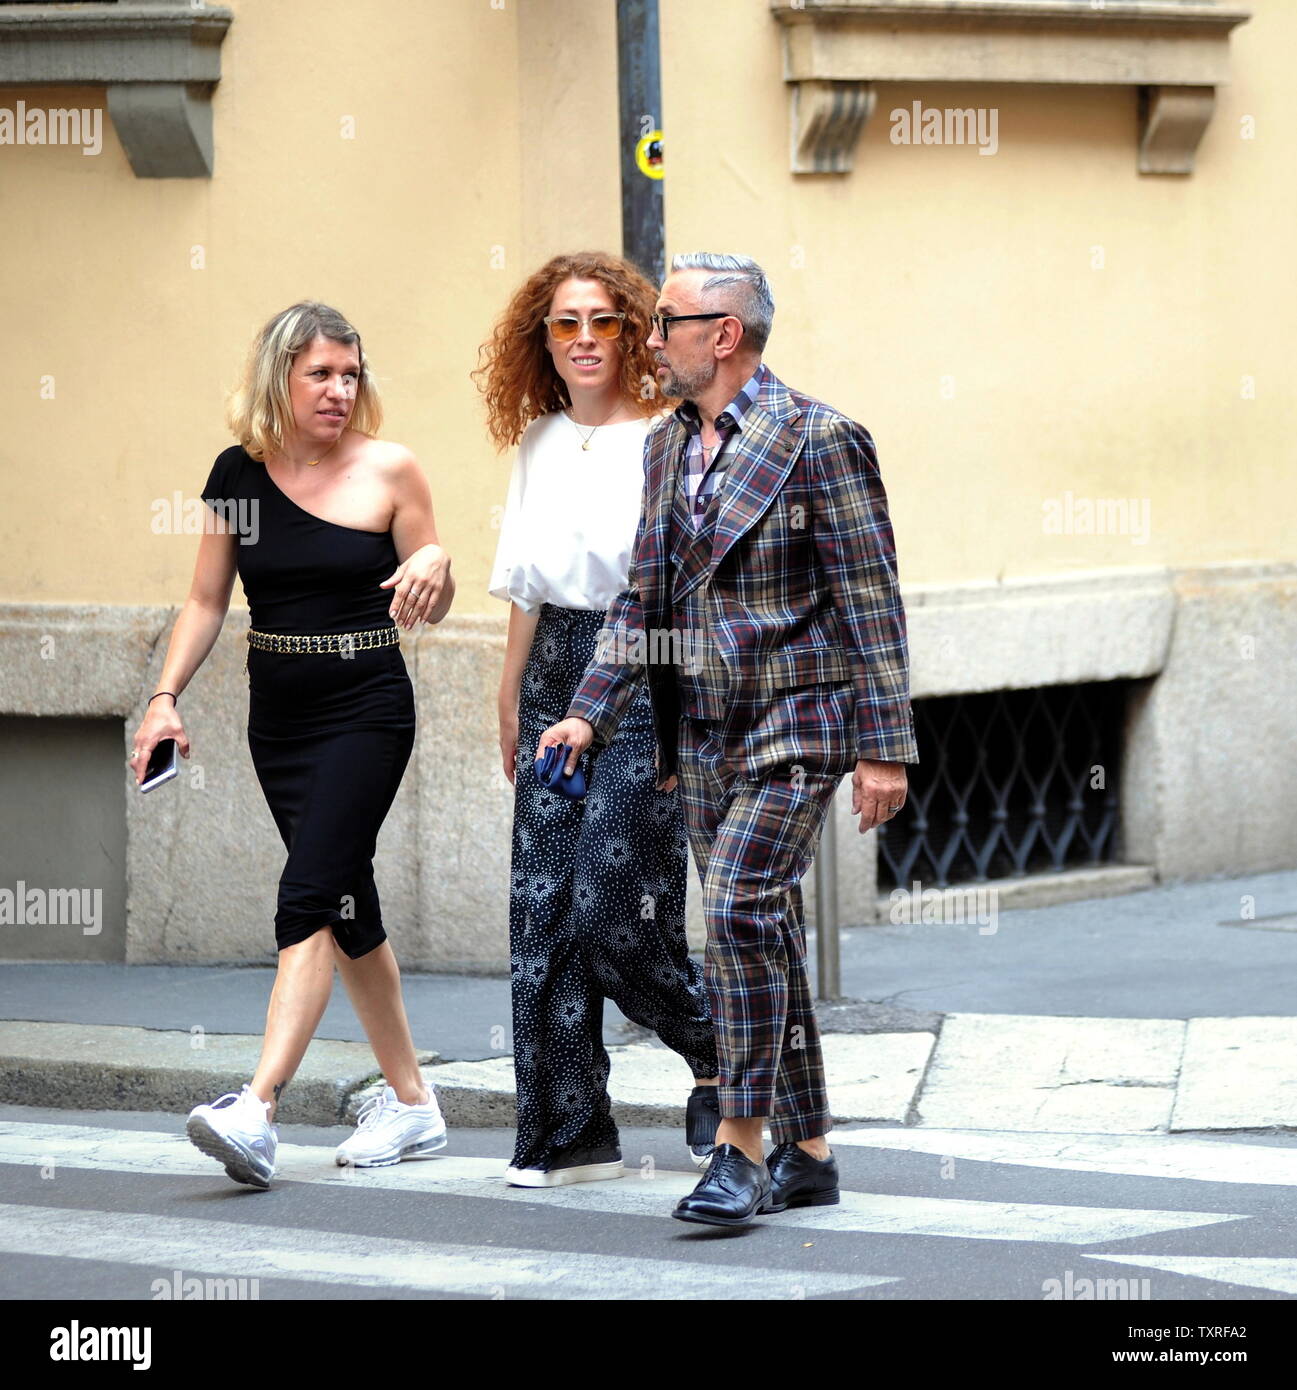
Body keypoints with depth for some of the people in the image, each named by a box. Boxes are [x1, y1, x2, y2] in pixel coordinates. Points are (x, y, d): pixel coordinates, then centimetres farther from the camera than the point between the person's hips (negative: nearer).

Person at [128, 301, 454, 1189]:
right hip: (279, 710, 5)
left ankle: (257, 1111, -25)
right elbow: (208, 600, 8)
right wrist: (167, 696, -3)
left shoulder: (390, 472, -5)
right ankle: (412, 1103, 22)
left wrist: (437, 564, -21)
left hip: (367, 707, -5)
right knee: (348, 909, 11)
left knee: (309, 897, -16)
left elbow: (432, 610, 1)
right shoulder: (240, 474, 3)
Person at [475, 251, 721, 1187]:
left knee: (614, 910, -11)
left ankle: (719, 1054, 16)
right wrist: (511, 696, 20)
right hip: (557, 670, 6)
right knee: (543, 906, 1)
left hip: (644, 671, -6)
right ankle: (568, 1130, 7)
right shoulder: (539, 442, 13)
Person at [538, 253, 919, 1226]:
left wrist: (884, 748, -14)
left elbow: (868, 600, -11)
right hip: (704, 735, 7)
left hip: (793, 729, -7)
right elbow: (644, 597, 17)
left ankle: (743, 1143, -13)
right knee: (764, 931, 10)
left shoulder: (817, 440, -10)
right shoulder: (668, 446, 13)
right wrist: (590, 712, 5)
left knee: (741, 908, -19)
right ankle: (807, 1152, 17)